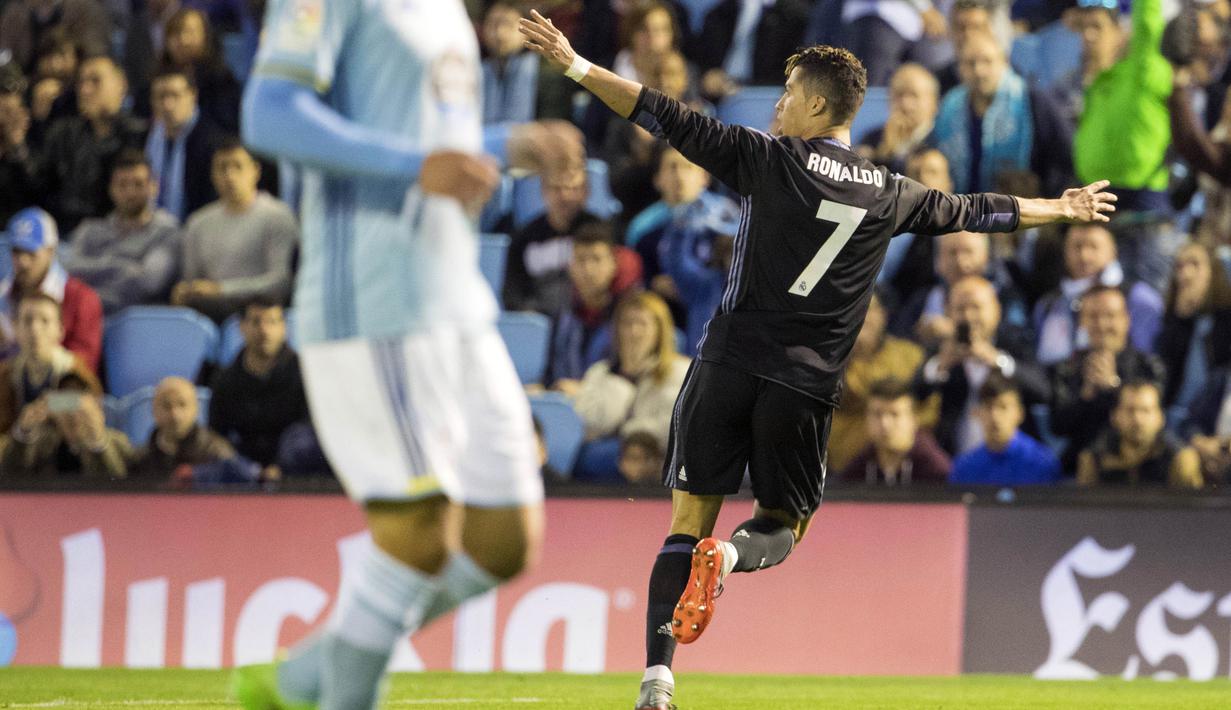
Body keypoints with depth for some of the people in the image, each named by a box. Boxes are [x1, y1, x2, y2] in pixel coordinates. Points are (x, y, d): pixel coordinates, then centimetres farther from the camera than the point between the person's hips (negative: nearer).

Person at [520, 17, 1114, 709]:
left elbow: (670, 119, -5)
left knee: (689, 520, 2)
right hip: (807, 385, 2)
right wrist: (1065, 209, 39)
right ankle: (734, 554, -18)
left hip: (730, 363, -2)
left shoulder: (769, 159, -2)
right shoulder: (891, 194, 7)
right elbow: (977, 211, 22)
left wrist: (575, 65, -2)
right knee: (785, 520, 18)